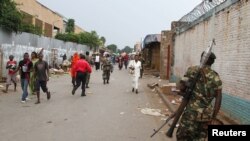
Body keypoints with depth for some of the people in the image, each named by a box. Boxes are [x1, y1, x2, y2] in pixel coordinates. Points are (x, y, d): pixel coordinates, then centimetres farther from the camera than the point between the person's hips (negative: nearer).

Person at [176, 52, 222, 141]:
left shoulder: (192, 70, -3)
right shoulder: (216, 77, 6)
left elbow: (182, 87, -8)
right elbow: (218, 98, 1)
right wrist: (214, 116, 5)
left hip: (192, 112, -4)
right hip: (207, 114, 4)